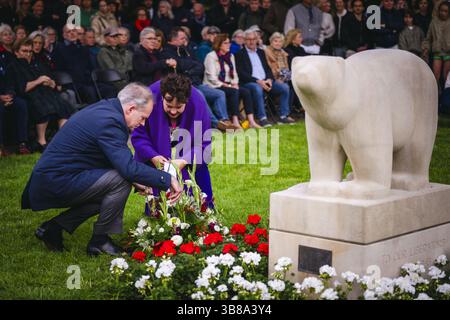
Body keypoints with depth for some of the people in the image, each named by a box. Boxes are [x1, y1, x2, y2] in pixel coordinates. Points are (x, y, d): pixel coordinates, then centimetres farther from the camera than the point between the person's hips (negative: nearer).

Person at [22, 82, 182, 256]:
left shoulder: (104, 109, 11)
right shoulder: (109, 121, -21)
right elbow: (129, 168, -28)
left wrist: (134, 180, 12)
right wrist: (168, 180, -21)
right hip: (57, 182, -10)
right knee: (121, 181, -17)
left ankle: (53, 227, 14)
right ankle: (100, 240, -2)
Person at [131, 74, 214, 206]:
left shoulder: (197, 102, -30)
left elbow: (204, 143, -23)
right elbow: (138, 136, -21)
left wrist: (184, 161, -37)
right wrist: (153, 157, -35)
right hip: (155, 150, 0)